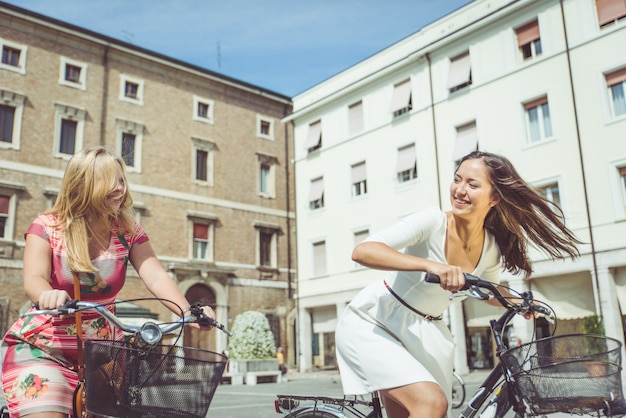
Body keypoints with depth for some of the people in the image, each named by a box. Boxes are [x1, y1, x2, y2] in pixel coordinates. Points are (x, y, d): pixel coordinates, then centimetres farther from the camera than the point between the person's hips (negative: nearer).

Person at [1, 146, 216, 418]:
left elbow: (156, 277, -16)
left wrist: (187, 312, -35)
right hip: (42, 348, -2)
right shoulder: (47, 227, -8)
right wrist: (48, 294, -47)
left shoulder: (129, 232, -3)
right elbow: (33, 279, -22)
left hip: (100, 349, 3)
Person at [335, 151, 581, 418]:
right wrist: (430, 265, -45)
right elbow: (362, 251, -35)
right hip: (371, 325, -6)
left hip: (421, 334, 6)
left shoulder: (492, 248, -3)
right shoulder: (433, 221, -21)